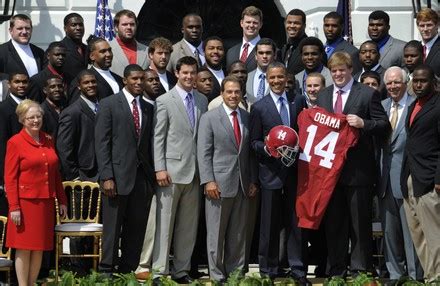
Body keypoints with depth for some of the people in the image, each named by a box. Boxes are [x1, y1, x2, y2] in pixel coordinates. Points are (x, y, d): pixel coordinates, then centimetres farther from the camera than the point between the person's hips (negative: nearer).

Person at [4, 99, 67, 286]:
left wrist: (62, 200, 13)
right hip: (25, 201, -5)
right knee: (23, 248, 0)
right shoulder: (15, 142, -5)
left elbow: (55, 173, 16)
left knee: (40, 247, 8)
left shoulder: (48, 141, 11)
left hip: (46, 202, 5)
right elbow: (10, 178, -8)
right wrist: (14, 207, -13)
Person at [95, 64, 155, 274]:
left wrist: (153, 174, 4)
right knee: (112, 229, 0)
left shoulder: (148, 108, 14)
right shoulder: (109, 104, 1)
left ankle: (127, 272, 13)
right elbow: (101, 143, -5)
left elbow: (150, 144, 14)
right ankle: (106, 272, 8)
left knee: (137, 230, 5)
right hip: (118, 176, -4)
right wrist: (106, 177, -12)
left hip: (142, 178, 4)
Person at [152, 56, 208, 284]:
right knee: (164, 224, -1)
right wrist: (159, 169, -12)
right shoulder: (164, 101, -1)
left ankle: (181, 270, 17)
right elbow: (157, 138, -5)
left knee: (188, 226, 9)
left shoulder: (202, 101, 12)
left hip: (195, 171, 5)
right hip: (172, 169, -4)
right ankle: (160, 271, 4)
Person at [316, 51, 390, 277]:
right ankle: (336, 271, 19)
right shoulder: (322, 96, 14)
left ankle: (359, 270, 9)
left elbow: (384, 125, -5)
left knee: (359, 222, 2)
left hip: (358, 169, -5)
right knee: (333, 222, 10)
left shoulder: (368, 94, -2)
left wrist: (363, 123, -20)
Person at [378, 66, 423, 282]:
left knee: (410, 228, -1)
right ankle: (395, 274, 24)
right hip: (386, 177, 6)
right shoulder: (381, 106, 11)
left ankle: (416, 275, 9)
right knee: (389, 230, 13)